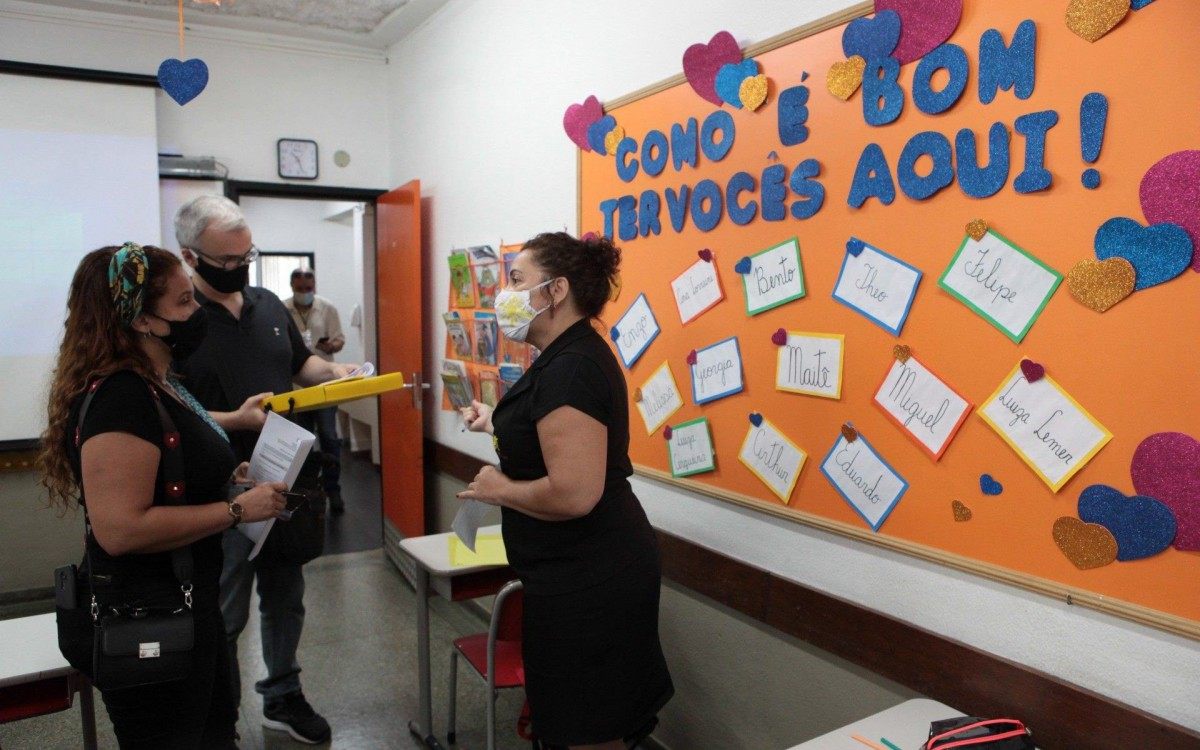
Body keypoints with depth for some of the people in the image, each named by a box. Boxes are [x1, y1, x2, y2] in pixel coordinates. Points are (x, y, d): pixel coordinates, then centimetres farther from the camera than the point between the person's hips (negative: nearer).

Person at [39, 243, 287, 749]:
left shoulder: (154, 382, 5)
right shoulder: (120, 396, -26)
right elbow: (121, 529, -32)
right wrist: (238, 509, -25)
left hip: (184, 599, 10)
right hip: (146, 620, -10)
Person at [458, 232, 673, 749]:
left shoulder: (569, 369, -25)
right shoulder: (574, 355, 9)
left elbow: (573, 493, -32)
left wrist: (499, 489, -16)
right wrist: (500, 425, 18)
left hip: (586, 578, -11)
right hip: (590, 568, 11)